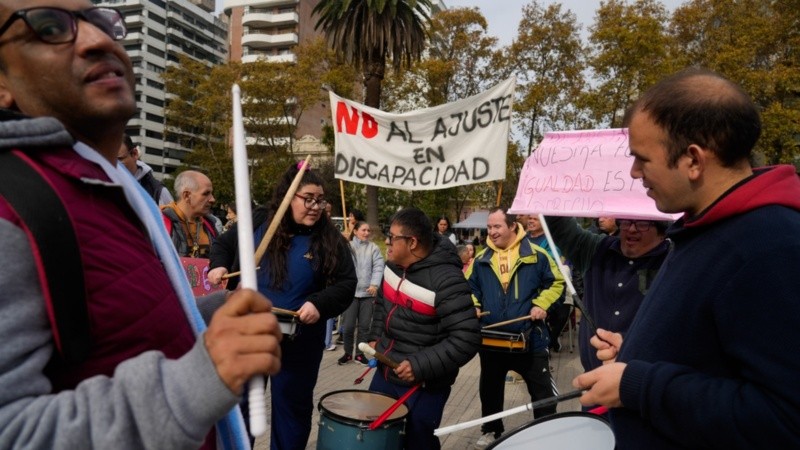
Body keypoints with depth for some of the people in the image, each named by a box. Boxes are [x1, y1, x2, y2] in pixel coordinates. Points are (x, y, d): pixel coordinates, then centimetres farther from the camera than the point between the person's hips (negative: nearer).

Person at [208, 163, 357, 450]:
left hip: (299, 341, -1)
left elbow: (346, 284, -7)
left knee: (291, 405, 14)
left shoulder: (330, 240, -8)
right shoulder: (257, 222, -4)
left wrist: (320, 304, -23)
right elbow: (225, 244, 13)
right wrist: (219, 265, -7)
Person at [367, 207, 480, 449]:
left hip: (424, 386, -7)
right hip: (385, 372, 8)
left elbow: (466, 340, -28)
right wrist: (375, 337, 7)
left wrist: (421, 366, -29)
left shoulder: (446, 281, -27)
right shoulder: (393, 264, -1)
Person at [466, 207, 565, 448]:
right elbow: (469, 287, 12)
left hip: (530, 337, -3)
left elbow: (557, 282, 1)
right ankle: (491, 430, 38)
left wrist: (541, 304, -11)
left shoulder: (535, 255, -7)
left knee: (542, 390, 8)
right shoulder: (481, 259, 2)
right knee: (490, 389, 18)